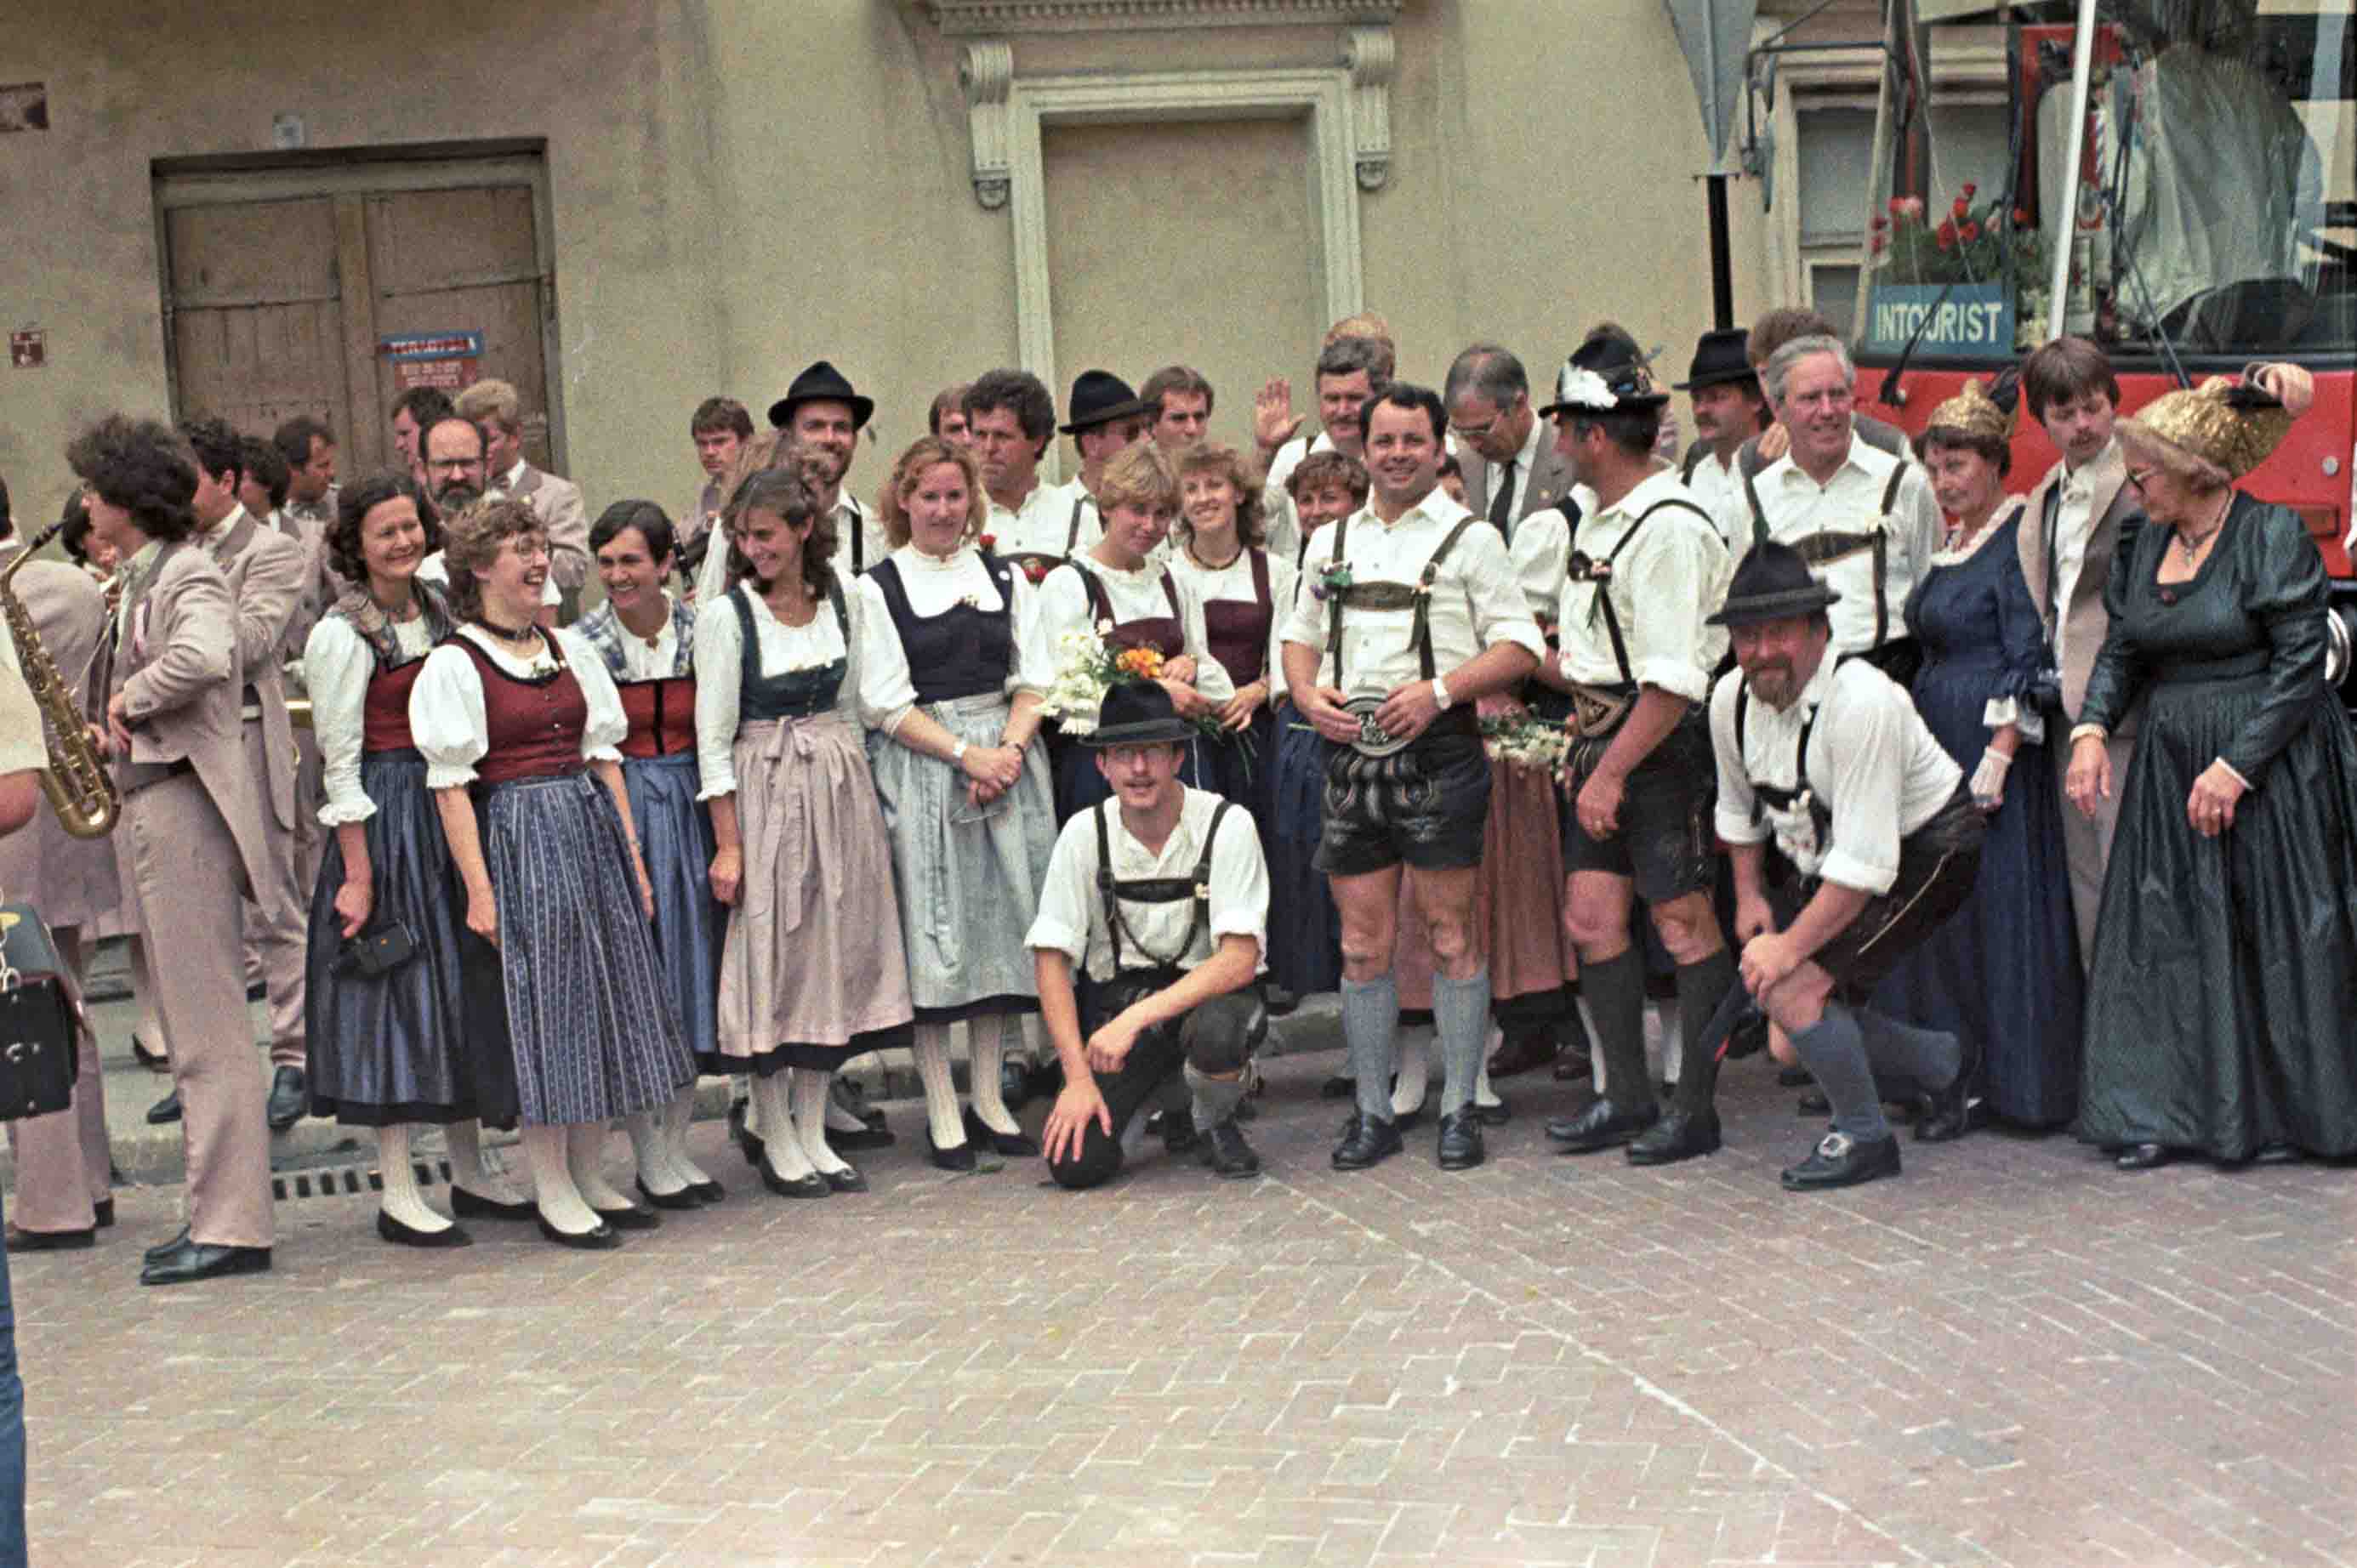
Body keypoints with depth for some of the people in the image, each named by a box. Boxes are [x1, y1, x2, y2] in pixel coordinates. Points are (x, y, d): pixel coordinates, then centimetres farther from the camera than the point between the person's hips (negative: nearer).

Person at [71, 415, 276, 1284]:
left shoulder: (189, 573, -12)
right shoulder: (139, 577, 17)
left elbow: (204, 658, -33)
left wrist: (129, 700, -18)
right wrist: (110, 723, 2)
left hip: (184, 805, -10)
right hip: (146, 801, 10)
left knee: (208, 1025, -7)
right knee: (187, 1022, 13)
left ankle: (232, 1227, -3)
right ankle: (217, 1211, 20)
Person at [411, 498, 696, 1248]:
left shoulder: (571, 650, 12)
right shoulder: (454, 664, -7)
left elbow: (605, 757, 13)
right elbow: (451, 786, -10)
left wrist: (633, 857, 9)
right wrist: (477, 888, -16)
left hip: (592, 829, 6)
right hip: (518, 840, -6)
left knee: (603, 995, 8)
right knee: (540, 1002, -2)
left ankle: (590, 1174, 19)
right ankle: (553, 1192, 7)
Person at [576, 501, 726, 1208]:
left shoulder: (700, 633, 3)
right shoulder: (581, 643, -5)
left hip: (690, 813, 3)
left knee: (690, 966, 8)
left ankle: (676, 1144, 20)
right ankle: (651, 1158, 10)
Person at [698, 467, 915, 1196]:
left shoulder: (845, 602, 4)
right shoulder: (726, 615, -9)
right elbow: (714, 737, -9)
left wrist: (858, 795, 11)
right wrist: (728, 843, -12)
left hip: (839, 787, 5)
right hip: (763, 793, -4)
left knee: (834, 950, 8)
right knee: (769, 952, 1)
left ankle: (813, 1131, 18)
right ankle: (778, 1142, 11)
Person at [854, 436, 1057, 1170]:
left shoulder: (1006, 578, 12)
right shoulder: (878, 588, 0)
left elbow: (1034, 681, 8)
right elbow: (887, 703, -5)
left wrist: (1009, 749, -9)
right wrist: (968, 755, -13)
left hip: (1007, 759, 4)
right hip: (921, 770, -4)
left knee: (1001, 920, 5)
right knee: (933, 927, -3)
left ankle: (989, 1099, 14)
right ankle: (942, 1111, 4)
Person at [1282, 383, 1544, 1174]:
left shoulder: (1470, 538, 2)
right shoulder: (1332, 541, 17)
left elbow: (1520, 645, -4)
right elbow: (1300, 638, 23)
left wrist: (1439, 691, -17)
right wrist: (1309, 697, 1)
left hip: (1438, 752, -4)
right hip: (1350, 752, 4)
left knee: (1451, 937, 0)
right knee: (1362, 946, 6)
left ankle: (1458, 1109, 9)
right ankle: (1372, 1113, 14)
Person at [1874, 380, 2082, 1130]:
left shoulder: (2020, 540, -10)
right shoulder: (1952, 544, 17)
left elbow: (2029, 661, -16)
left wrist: (1998, 757, -21)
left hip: (1990, 740, -9)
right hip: (1935, 744, 9)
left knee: (1999, 900, -6)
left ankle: (2012, 1077, 1)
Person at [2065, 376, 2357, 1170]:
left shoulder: (2273, 534, -11)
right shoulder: (2147, 542, 10)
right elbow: (2121, 648, 15)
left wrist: (2236, 766, -18)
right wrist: (2092, 728, -3)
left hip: (2270, 766, -6)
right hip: (2170, 767, 7)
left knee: (2278, 937, 0)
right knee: (2168, 939, 4)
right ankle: (2171, 1113, 9)